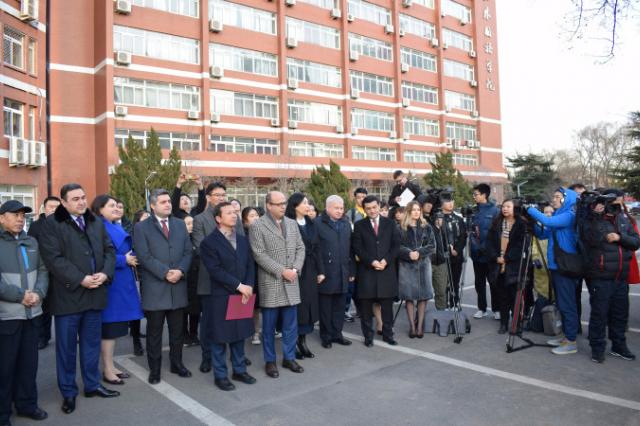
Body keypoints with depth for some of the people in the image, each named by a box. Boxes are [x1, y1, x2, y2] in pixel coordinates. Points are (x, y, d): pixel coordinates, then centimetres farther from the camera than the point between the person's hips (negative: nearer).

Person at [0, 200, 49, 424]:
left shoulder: (32, 242, 10)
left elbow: (43, 270, 9)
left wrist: (38, 293, -7)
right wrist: (20, 296, -14)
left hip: (32, 313, 5)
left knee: (29, 362, 13)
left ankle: (27, 403, 28)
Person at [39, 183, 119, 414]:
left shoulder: (96, 223, 12)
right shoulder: (52, 224, -7)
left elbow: (109, 250, 9)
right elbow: (53, 258, -15)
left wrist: (105, 273, -9)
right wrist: (81, 279, -19)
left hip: (95, 294, 5)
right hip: (68, 295, -5)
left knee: (92, 343, 15)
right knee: (67, 346, 7)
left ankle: (92, 385, 29)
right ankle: (68, 392, 22)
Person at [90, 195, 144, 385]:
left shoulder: (117, 228, 16)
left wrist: (130, 258, 1)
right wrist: (125, 260, -16)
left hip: (121, 283, 9)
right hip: (110, 283, -9)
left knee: (116, 326, 14)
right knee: (109, 327, 0)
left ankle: (110, 366, 24)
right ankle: (107, 370, 11)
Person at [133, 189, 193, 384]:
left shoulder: (180, 224, 12)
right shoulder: (141, 227, -1)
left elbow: (188, 252, 6)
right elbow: (144, 257, -11)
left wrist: (180, 271, -11)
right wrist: (165, 273, -17)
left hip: (178, 286, 4)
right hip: (154, 287, -3)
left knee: (177, 330, 12)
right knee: (154, 332, 7)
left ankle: (177, 364, 27)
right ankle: (154, 369, 20)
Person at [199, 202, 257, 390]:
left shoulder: (243, 240, 11)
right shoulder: (209, 242, -8)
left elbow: (250, 265, 8)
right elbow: (215, 270, -16)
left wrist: (249, 286, -7)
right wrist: (239, 286, -18)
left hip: (243, 295, 6)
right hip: (221, 297, -5)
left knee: (239, 335, 15)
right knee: (220, 338, 5)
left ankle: (239, 370, 28)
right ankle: (220, 375, 19)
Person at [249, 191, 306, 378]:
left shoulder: (292, 224, 11)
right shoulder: (257, 226, -6)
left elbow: (300, 248, 9)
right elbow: (259, 254, -13)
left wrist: (296, 269, -7)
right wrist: (282, 271, -16)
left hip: (291, 282, 5)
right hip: (270, 283, -4)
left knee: (291, 324, 11)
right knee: (269, 326, 7)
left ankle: (289, 358, 25)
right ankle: (270, 361, 21)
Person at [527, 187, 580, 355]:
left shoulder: (569, 215, -10)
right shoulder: (557, 216, 16)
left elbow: (547, 221, -25)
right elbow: (542, 234, 15)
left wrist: (530, 209, -15)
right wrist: (531, 221, 0)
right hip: (556, 265, 9)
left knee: (567, 304, -4)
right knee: (561, 303, 15)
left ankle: (571, 342, 3)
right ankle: (566, 336, 25)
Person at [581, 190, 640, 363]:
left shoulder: (623, 219, 10)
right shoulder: (592, 221, -7)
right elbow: (592, 240, -24)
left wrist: (620, 237, -12)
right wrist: (597, 216, -25)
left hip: (621, 278, 6)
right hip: (600, 278, -6)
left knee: (620, 313, 15)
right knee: (599, 313, 0)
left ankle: (619, 345, 30)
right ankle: (597, 348, 11)